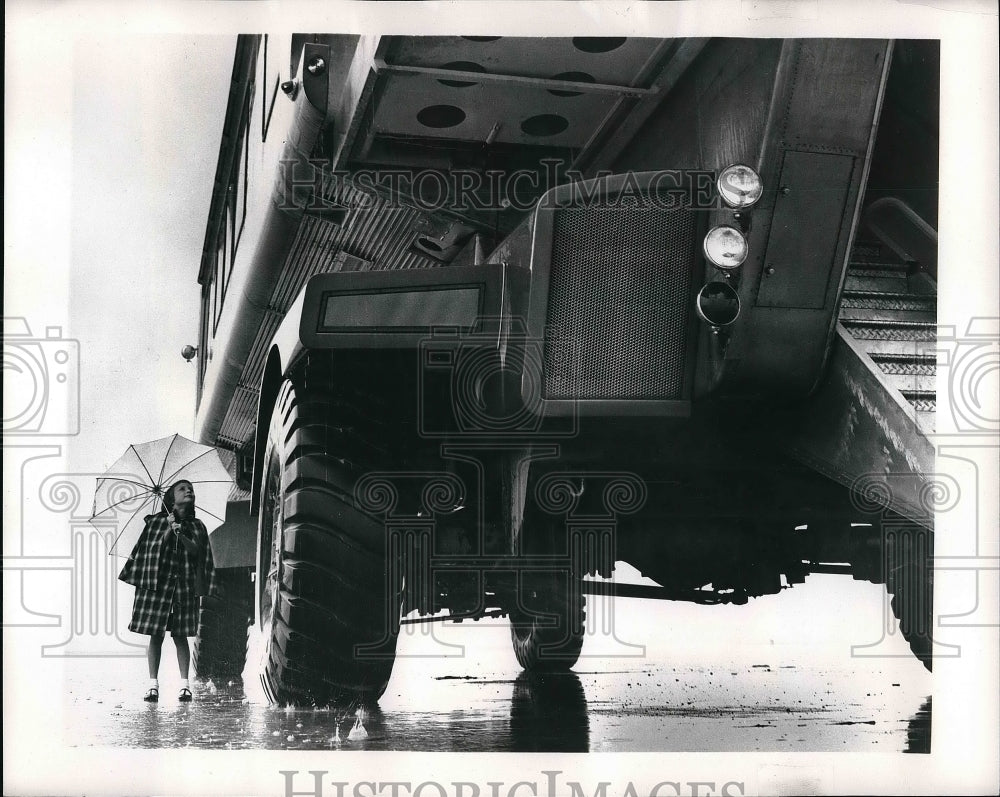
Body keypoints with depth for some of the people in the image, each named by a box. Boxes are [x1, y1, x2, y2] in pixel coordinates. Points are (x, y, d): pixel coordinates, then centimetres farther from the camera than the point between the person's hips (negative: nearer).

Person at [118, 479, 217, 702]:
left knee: (180, 636, 0)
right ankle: (153, 683, 2)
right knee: (155, 635, -3)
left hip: (185, 586, 1)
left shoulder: (197, 526, 12)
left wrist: (181, 534, -17)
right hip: (156, 583, -1)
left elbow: (195, 550, -3)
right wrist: (169, 531, -8)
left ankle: (185, 683, 2)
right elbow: (149, 549, 4)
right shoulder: (156, 522, 9)